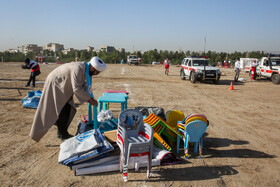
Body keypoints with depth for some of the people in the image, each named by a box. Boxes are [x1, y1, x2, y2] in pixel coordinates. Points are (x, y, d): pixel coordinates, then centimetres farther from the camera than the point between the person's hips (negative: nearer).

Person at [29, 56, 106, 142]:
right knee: (61, 111, -6)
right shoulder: (78, 69, -33)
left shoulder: (85, 69, -3)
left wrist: (88, 98, -4)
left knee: (68, 109, 8)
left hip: (63, 87, 9)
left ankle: (62, 133, 19)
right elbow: (77, 89, -35)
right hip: (54, 85, -9)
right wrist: (90, 99, -27)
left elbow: (83, 85, 6)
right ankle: (63, 135, 6)